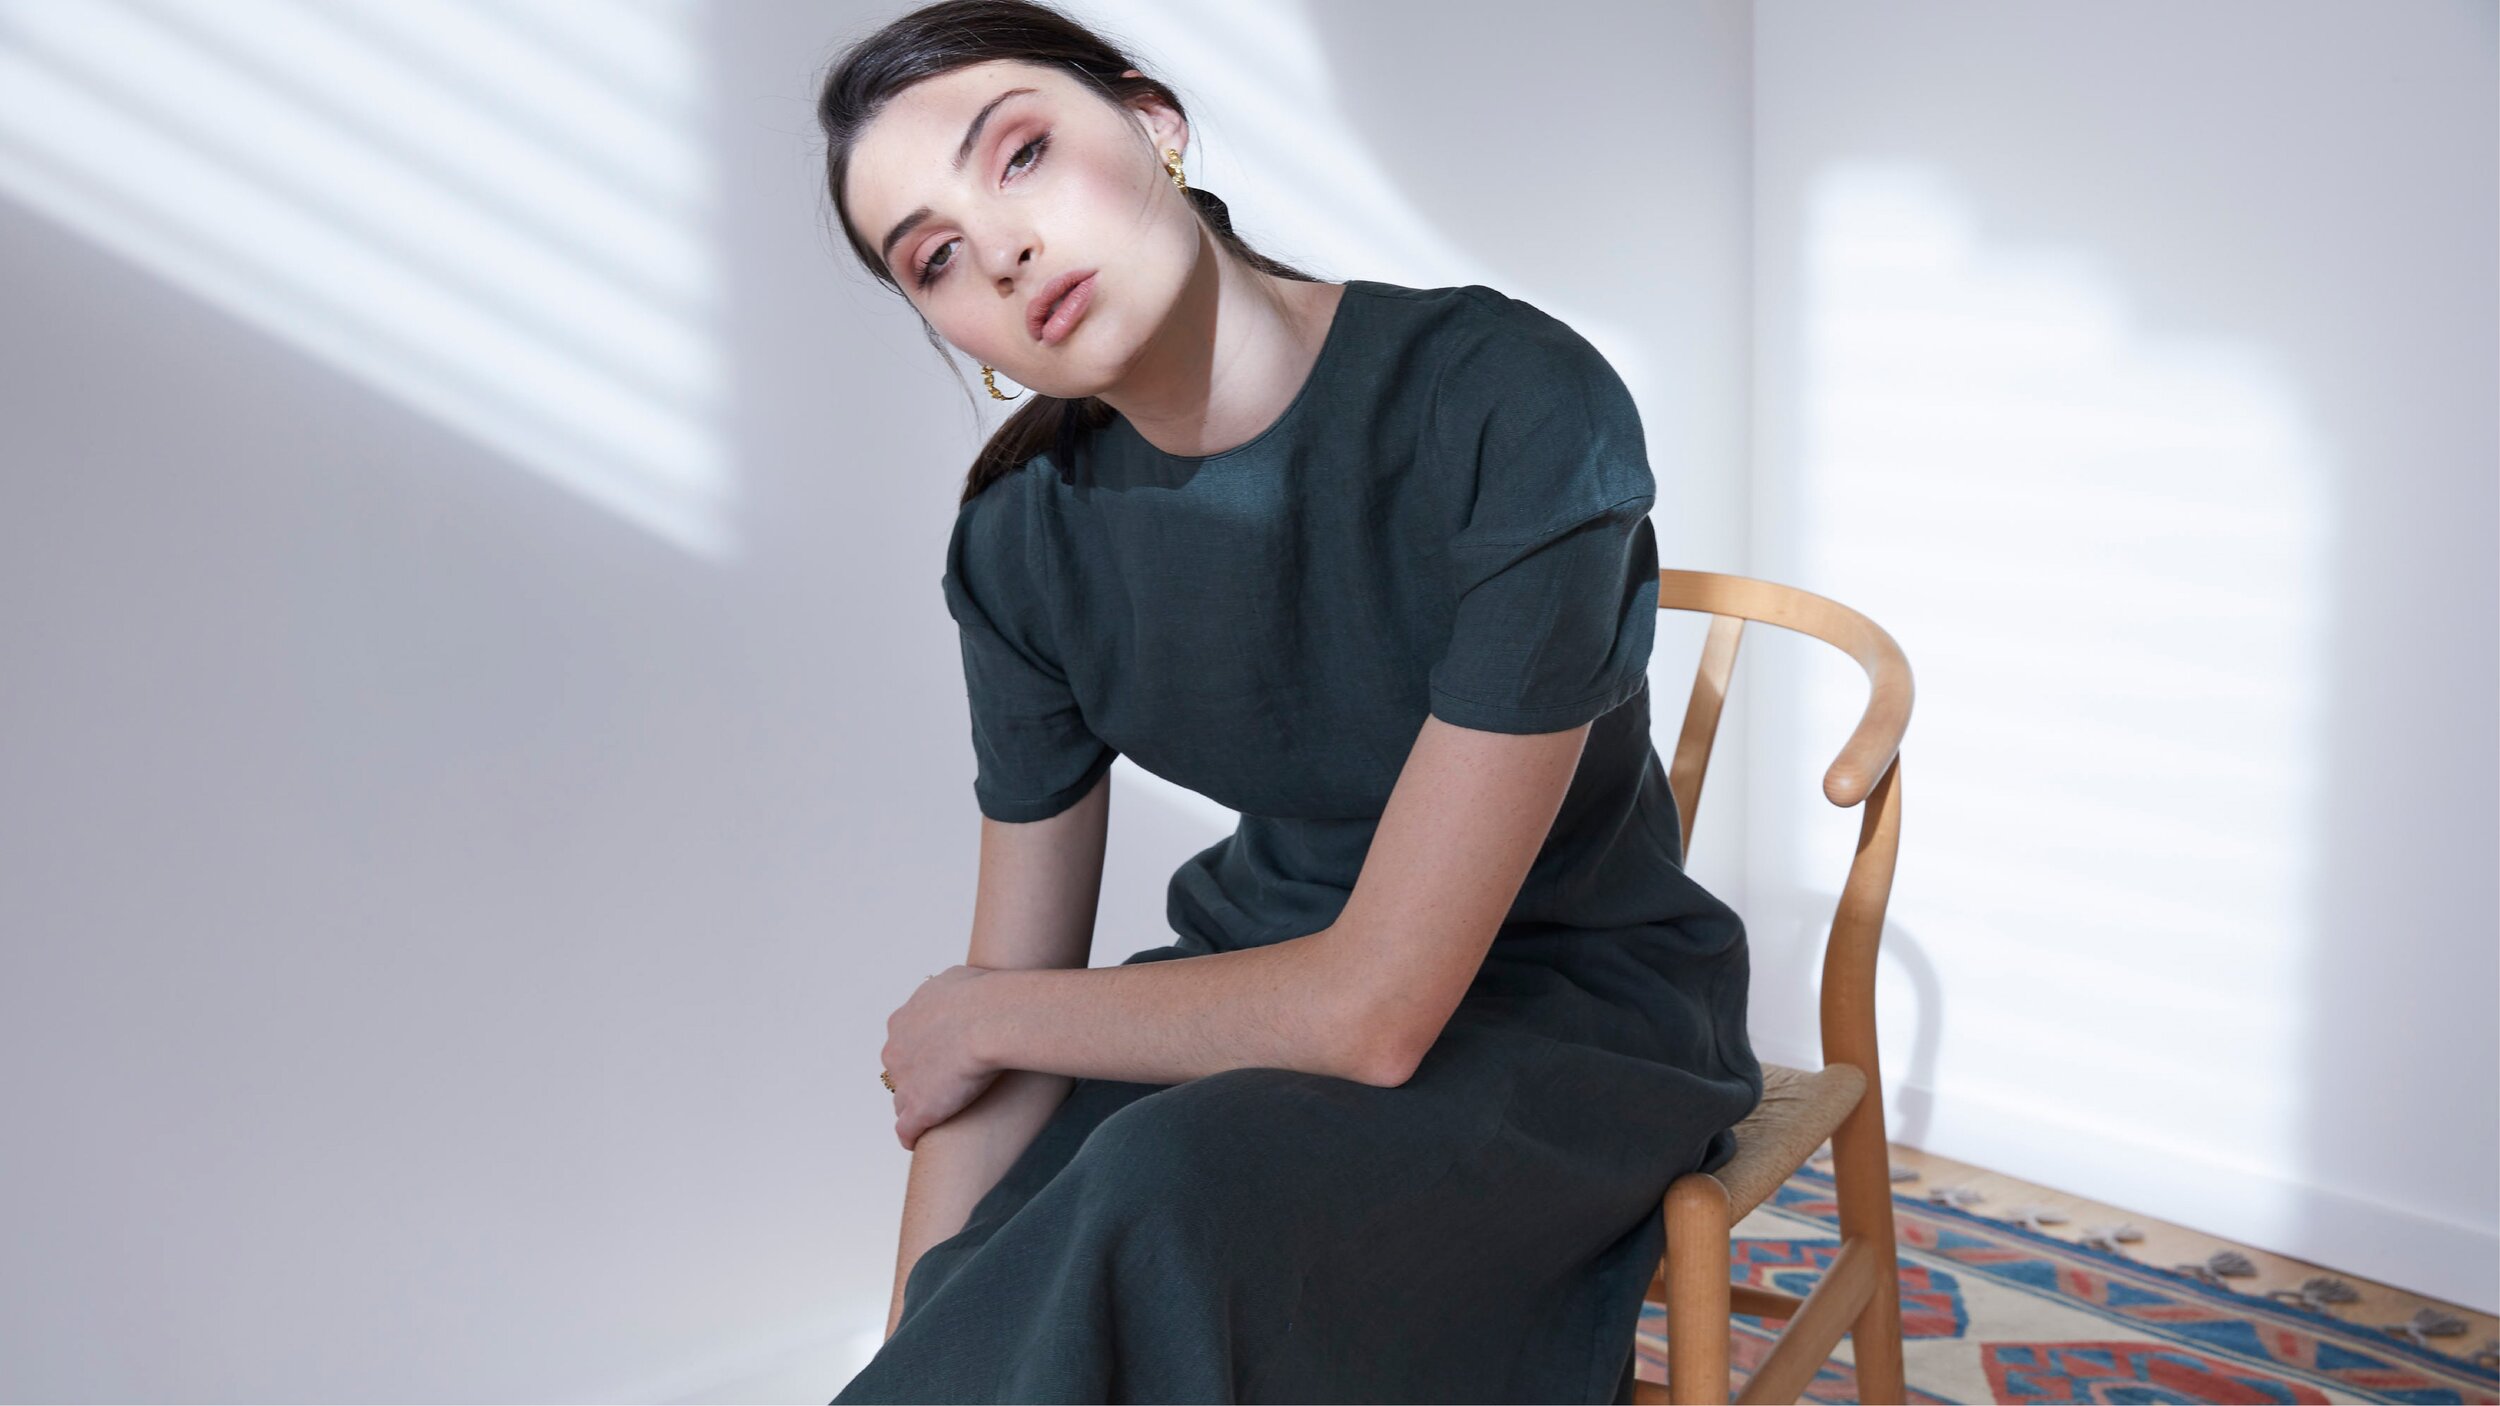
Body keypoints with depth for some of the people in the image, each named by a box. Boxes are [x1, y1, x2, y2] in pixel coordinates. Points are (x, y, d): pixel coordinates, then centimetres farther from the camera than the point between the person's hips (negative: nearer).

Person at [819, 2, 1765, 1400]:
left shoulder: (1516, 408, -25)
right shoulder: (1025, 537, -6)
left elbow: (1375, 1010, -25)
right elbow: (1008, 1009, -3)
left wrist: (973, 1021, -11)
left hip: (1563, 1015, -4)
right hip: (1267, 976, 4)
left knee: (1170, 1196, -32)